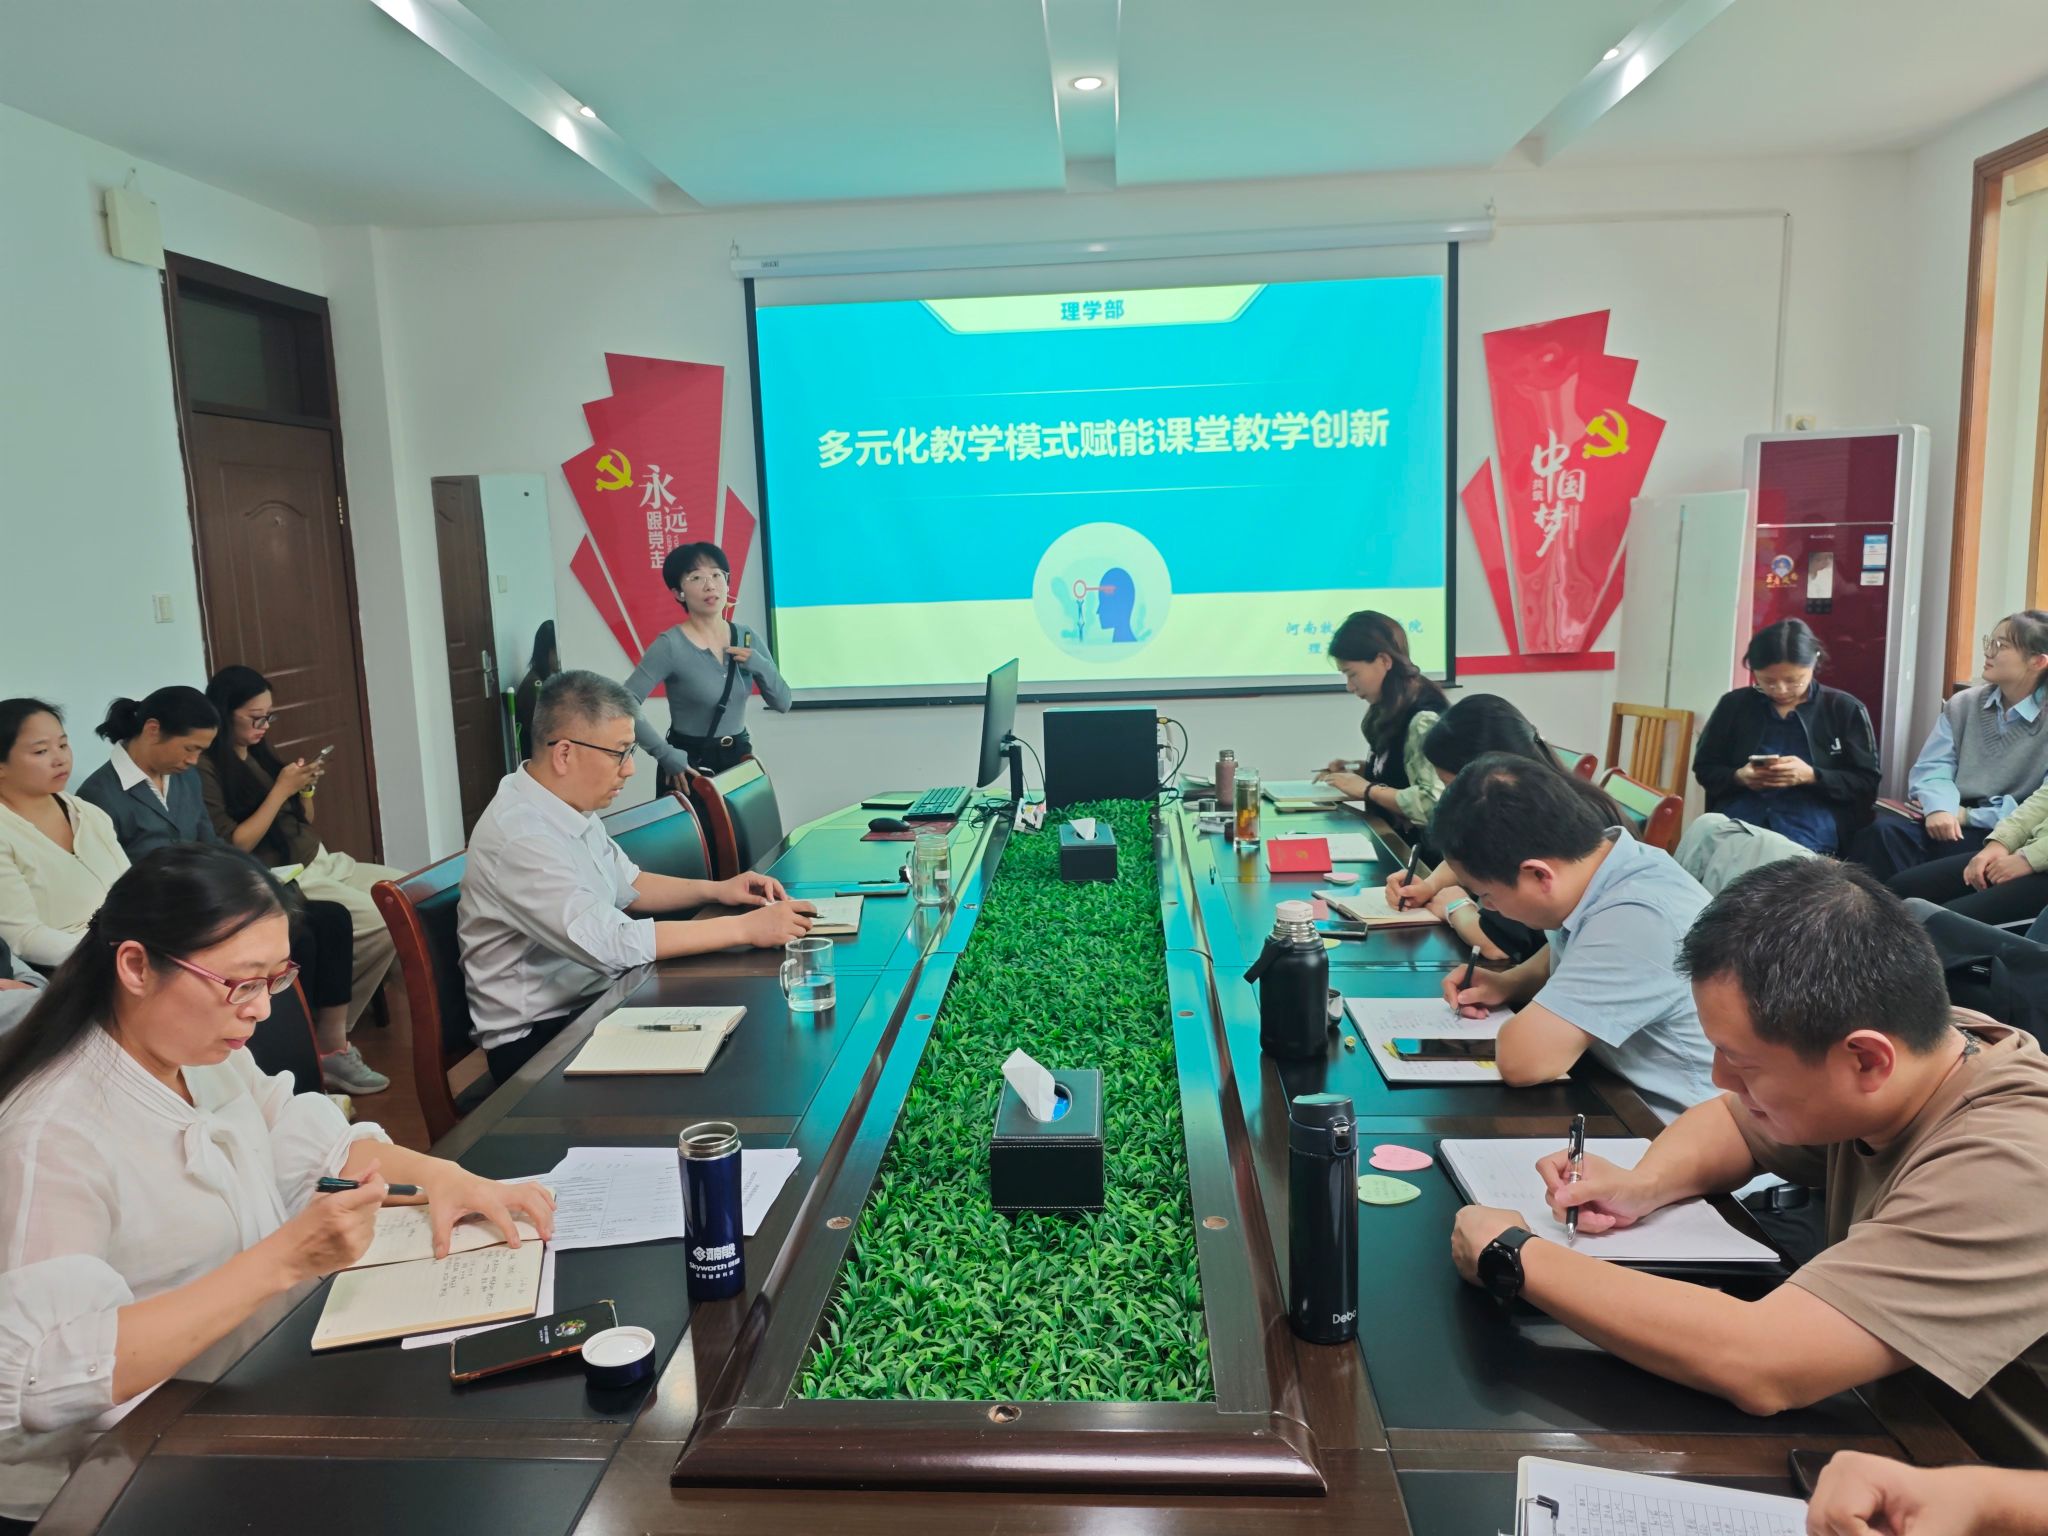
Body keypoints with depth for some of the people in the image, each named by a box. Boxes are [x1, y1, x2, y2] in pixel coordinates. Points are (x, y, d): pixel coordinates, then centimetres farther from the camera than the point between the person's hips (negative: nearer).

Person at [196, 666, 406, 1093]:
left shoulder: (259, 753, 12)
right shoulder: (205, 769, -12)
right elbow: (231, 848, -17)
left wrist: (306, 788, -2)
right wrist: (281, 789, -17)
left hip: (321, 862, 8)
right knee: (383, 925, -26)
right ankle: (327, 1044, -14)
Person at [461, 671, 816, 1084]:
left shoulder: (569, 806, 3)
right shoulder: (519, 837, -26)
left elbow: (625, 885, 17)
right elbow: (611, 943, -32)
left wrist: (715, 890, 2)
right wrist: (745, 928, -28)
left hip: (590, 1001, 8)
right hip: (539, 1038, -8)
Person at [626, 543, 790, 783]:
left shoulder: (747, 637, 2)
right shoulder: (671, 645, -16)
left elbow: (782, 703, 4)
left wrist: (760, 665, -12)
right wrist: (665, 753, -25)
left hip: (740, 756, 5)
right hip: (689, 762, -5)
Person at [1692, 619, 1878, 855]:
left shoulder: (1846, 709, 9)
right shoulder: (1734, 704, 14)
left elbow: (1867, 783, 7)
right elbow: (1704, 769, 18)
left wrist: (1812, 776, -12)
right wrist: (1738, 777, -4)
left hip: (1811, 826, -2)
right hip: (1737, 818, 2)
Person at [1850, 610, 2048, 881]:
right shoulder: (1962, 704, 13)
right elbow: (1932, 769, 2)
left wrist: (1968, 816, -15)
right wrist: (1939, 808, -20)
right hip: (1954, 821, 4)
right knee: (1885, 829, -27)